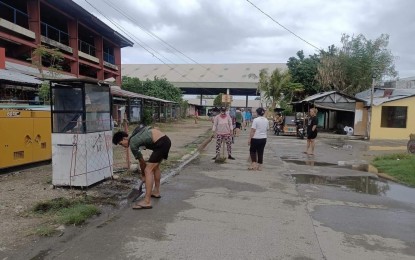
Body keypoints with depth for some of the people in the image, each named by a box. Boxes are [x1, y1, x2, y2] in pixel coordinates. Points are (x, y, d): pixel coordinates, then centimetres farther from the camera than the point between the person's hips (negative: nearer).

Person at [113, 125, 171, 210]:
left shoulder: (132, 144, -1)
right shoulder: (136, 131, 19)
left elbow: (142, 161, 7)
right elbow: (155, 128, 21)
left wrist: (144, 175, 21)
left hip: (160, 144, -9)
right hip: (166, 139, 9)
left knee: (148, 170, -8)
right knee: (155, 166, 25)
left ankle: (147, 202, -12)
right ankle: (156, 191, 37)